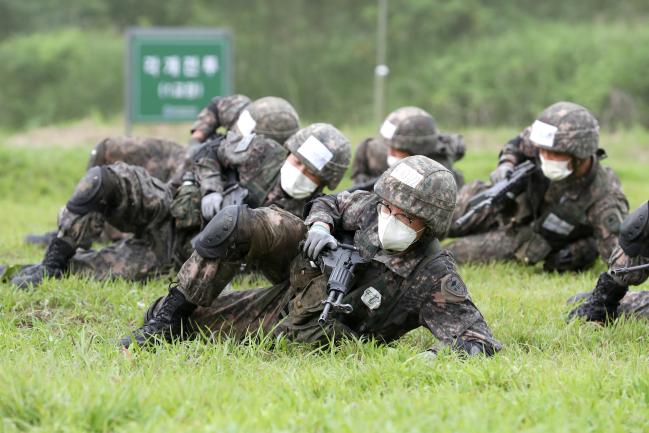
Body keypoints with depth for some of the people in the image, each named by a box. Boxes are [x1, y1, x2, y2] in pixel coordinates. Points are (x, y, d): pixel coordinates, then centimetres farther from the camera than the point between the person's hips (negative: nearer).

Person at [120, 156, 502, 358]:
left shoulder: (435, 277, -26)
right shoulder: (370, 208, -11)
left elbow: (477, 336, -29)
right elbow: (328, 204, 10)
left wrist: (451, 351, -50)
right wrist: (319, 227, -13)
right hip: (281, 300, 4)